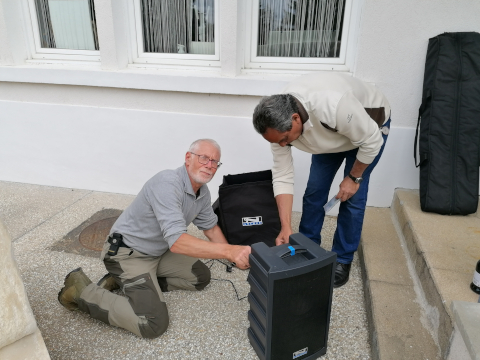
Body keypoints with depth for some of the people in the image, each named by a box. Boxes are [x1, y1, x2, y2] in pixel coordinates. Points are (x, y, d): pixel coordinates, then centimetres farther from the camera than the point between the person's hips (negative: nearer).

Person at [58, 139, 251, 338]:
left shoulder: (203, 193, -1)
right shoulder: (167, 183, -30)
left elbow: (210, 226, 15)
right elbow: (176, 242, -39)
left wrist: (234, 256, 6)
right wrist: (229, 250, -45)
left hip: (158, 252, 9)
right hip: (128, 254, -9)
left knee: (201, 277, 10)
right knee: (153, 324, -19)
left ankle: (134, 281, 10)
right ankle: (81, 290, -2)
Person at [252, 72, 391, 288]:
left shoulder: (334, 106, -46)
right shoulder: (279, 121, -26)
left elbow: (371, 141, -28)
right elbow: (282, 177, -22)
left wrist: (354, 178, -16)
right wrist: (286, 227, -25)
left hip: (370, 127, -4)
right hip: (330, 134, 4)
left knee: (353, 197, -8)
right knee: (314, 191, 0)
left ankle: (343, 260, 10)